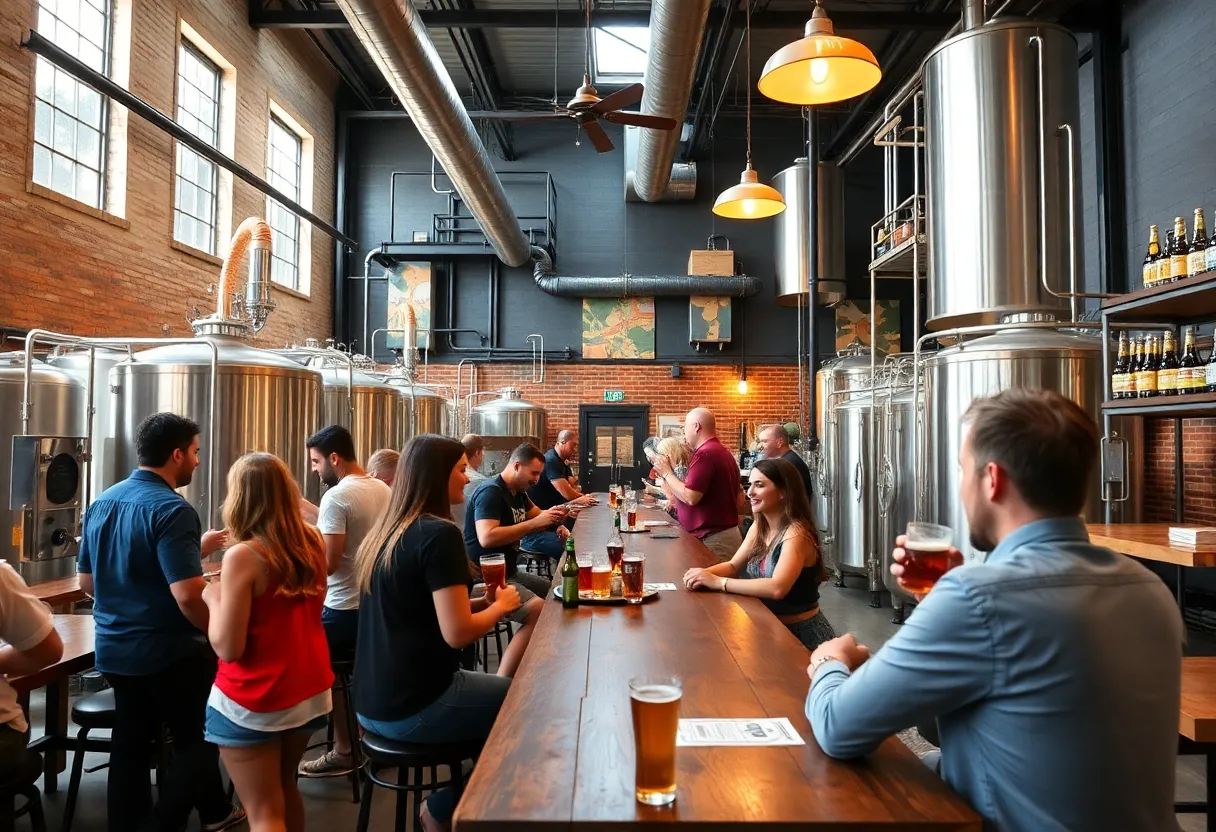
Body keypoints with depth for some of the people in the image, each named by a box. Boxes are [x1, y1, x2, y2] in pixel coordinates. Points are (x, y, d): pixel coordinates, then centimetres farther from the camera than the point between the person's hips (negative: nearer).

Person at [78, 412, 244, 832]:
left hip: (113, 649, 8)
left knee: (129, 746, 18)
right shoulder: (171, 509, -21)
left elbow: (87, 582, 14)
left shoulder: (101, 503, 4)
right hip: (168, 652, -8)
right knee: (196, 742, 9)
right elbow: (188, 597, -28)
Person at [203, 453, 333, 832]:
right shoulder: (313, 542, -1)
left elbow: (228, 648, -18)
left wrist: (212, 596, -4)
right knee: (284, 787, 26)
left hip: (252, 704, -6)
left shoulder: (242, 556, -19)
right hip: (310, 691, 6)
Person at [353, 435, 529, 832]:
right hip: (413, 706, -9)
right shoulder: (439, 534, -19)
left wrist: (481, 601, 9)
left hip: (374, 703, 9)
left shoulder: (385, 531, 8)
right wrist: (500, 605, -4)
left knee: (501, 690, 22)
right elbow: (457, 633, -23)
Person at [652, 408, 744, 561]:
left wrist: (666, 472, -6)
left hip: (713, 540, -10)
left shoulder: (704, 454, -16)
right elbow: (740, 499, 20)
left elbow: (690, 497, -21)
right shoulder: (724, 452, 16)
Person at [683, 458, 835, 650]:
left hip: (801, 633, -6)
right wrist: (705, 574, -15)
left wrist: (718, 582, -31)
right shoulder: (759, 527, 2)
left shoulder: (796, 533, -23)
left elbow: (777, 588, -34)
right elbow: (733, 565, 6)